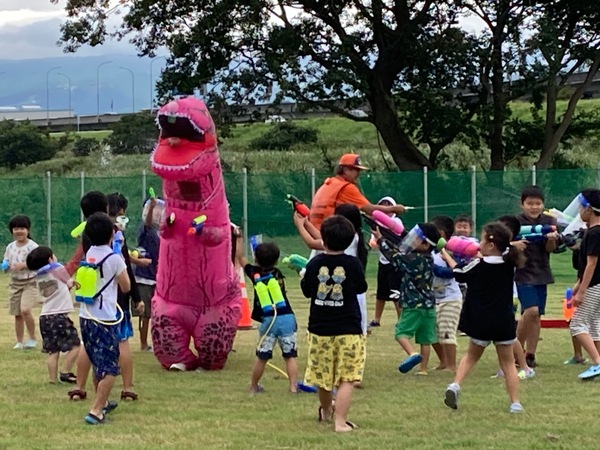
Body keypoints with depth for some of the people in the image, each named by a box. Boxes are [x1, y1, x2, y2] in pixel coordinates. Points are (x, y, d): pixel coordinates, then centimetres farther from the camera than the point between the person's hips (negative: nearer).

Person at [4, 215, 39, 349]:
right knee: (17, 314, 8)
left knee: (25, 310, -23)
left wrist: (23, 265, -24)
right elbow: (6, 264, 15)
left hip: (30, 282, -6)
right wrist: (5, 266, -8)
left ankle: (32, 338, -6)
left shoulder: (33, 246, -11)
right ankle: (19, 342, 19)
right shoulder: (10, 247, 7)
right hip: (15, 283, 6)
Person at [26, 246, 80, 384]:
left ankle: (53, 378, 4)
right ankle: (65, 372, -7)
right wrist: (71, 281, 28)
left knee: (53, 350, 7)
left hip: (45, 317, 6)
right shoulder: (58, 269, -3)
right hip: (59, 316, -6)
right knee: (75, 345, -1)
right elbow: (70, 284, 9)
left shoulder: (38, 278, 13)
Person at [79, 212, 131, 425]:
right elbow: (125, 287, -3)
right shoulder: (114, 259, -12)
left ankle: (102, 402, 39)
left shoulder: (89, 254, 6)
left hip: (86, 317, 7)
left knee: (98, 365, 24)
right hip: (104, 320, -7)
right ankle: (96, 411, -12)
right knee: (109, 369, -3)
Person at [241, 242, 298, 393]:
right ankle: (293, 386, -7)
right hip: (287, 318, 0)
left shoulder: (254, 273, 7)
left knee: (262, 356, 12)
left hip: (268, 320, 0)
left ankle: (253, 386, 25)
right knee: (290, 355, 1)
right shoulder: (277, 273, 8)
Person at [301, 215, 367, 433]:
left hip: (320, 329, 3)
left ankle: (326, 411, 42)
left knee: (323, 375, 19)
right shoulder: (353, 264, -10)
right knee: (347, 379, -2)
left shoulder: (314, 264, -6)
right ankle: (340, 421, -12)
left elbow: (307, 291, 7)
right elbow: (361, 288, 6)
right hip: (348, 330, -3)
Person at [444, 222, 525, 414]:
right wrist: (482, 255, 19)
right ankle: (515, 403, 4)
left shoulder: (478, 265, -11)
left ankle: (455, 385, 2)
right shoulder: (509, 264, -3)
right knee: (507, 363, 11)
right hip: (504, 323, 1)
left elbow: (458, 273, 7)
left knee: (472, 355, 21)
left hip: (481, 323, -1)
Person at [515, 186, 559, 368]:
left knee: (536, 315, 6)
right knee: (531, 310, -17)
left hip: (541, 273, 4)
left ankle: (530, 355, 13)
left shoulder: (549, 222, 4)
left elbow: (550, 248, -5)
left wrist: (552, 239, -27)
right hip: (523, 273, -4)